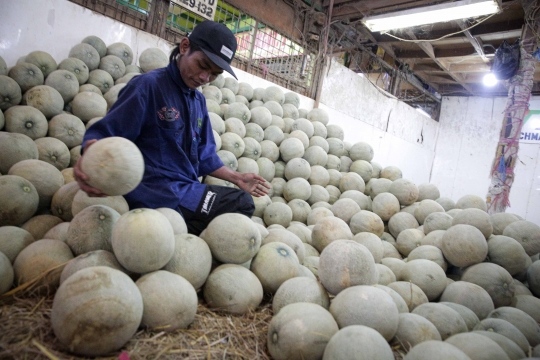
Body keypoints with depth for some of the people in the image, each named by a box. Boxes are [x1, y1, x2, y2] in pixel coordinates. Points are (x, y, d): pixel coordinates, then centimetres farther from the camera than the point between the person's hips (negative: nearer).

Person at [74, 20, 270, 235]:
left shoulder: (199, 101, 13)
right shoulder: (148, 85, -10)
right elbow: (104, 134, -13)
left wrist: (236, 178, 13)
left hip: (187, 191, 8)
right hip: (156, 195, -8)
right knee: (241, 203, -17)